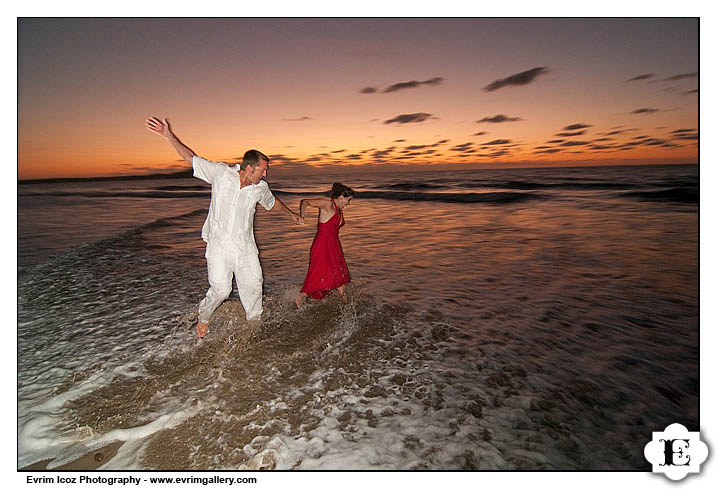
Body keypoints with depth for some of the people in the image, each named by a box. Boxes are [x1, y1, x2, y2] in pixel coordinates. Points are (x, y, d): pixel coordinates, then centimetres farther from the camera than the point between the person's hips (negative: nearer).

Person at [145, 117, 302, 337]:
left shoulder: (260, 188, 5)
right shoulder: (220, 172, -5)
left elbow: (272, 201, 26)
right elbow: (192, 158, 1)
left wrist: (290, 213, 40)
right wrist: (168, 135, -6)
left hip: (245, 248, 4)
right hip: (219, 246, -3)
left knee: (253, 286, 6)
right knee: (221, 289, -8)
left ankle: (255, 321, 29)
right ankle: (203, 316, 22)